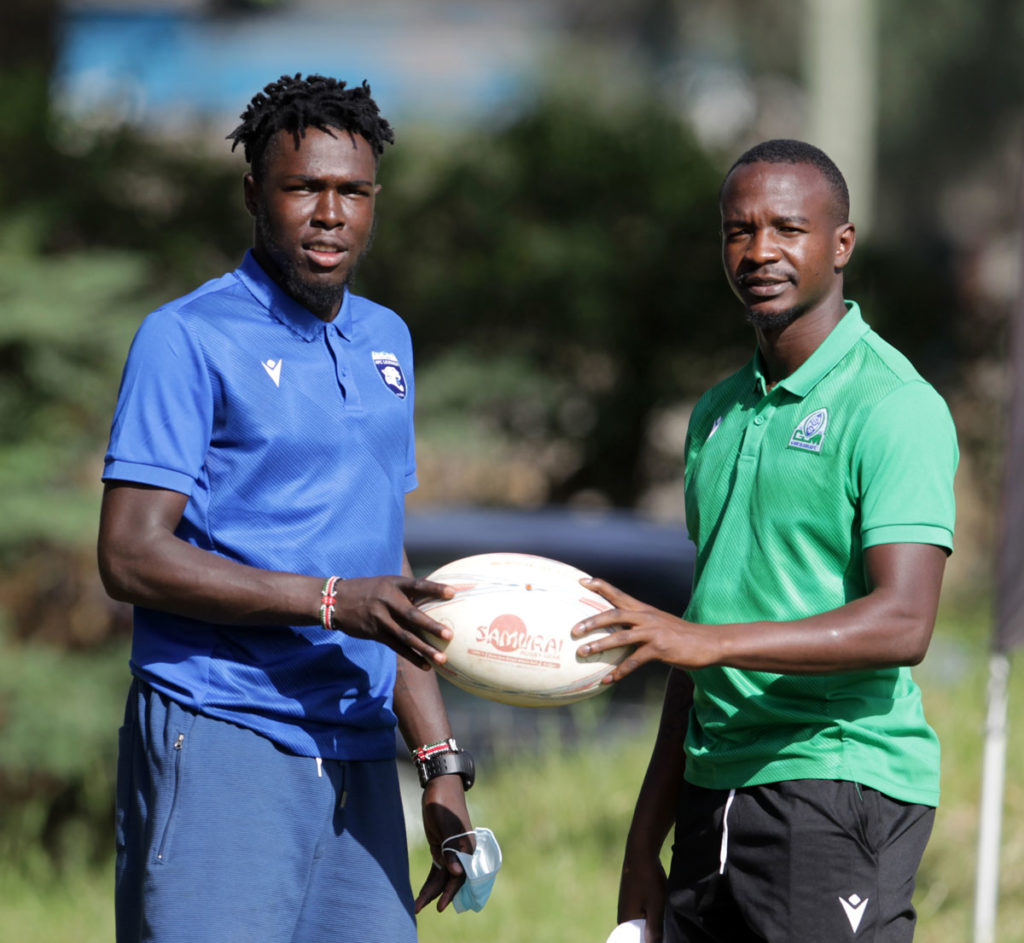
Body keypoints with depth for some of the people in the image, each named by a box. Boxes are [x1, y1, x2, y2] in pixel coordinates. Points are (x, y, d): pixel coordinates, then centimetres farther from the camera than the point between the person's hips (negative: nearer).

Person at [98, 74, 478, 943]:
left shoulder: (384, 340, 18)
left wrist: (440, 760, 17)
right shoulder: (188, 338, -4)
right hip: (218, 745, -7)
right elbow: (130, 556, -12)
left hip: (357, 760, 7)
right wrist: (332, 602, -19)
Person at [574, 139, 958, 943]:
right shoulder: (718, 413, 17)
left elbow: (903, 625, -19)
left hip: (844, 780, -7)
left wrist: (707, 641, -27)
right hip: (714, 793, 7)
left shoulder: (894, 407, -8)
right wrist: (644, 844, 18)